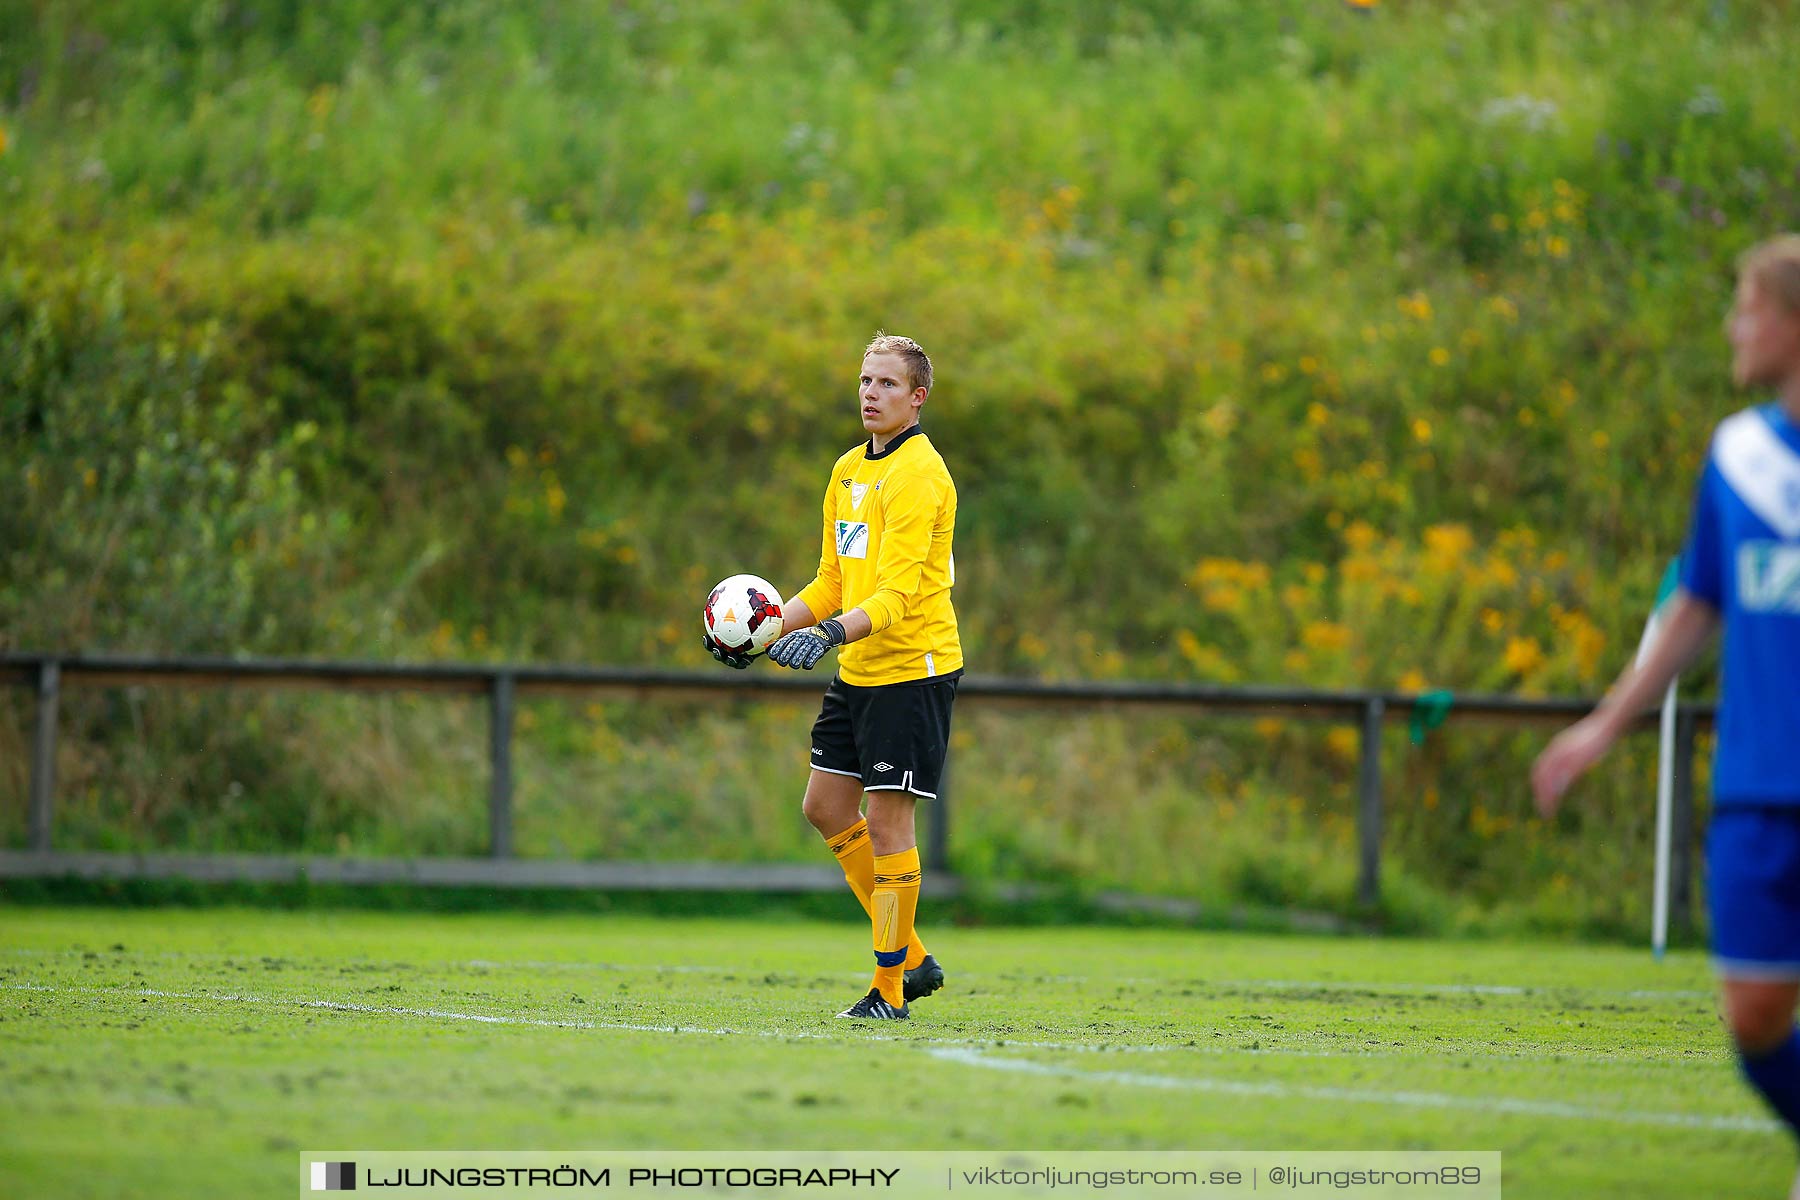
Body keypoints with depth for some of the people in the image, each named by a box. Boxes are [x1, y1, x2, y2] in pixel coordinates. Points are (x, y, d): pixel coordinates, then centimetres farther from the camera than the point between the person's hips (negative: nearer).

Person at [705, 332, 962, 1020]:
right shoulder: (848, 471, 13)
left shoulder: (917, 473, -15)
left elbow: (896, 593, -24)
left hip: (912, 668, -10)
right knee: (826, 808, 11)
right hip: (857, 672, 10)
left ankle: (891, 989, 2)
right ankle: (911, 957, 20)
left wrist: (832, 633, -38)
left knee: (887, 822, -7)